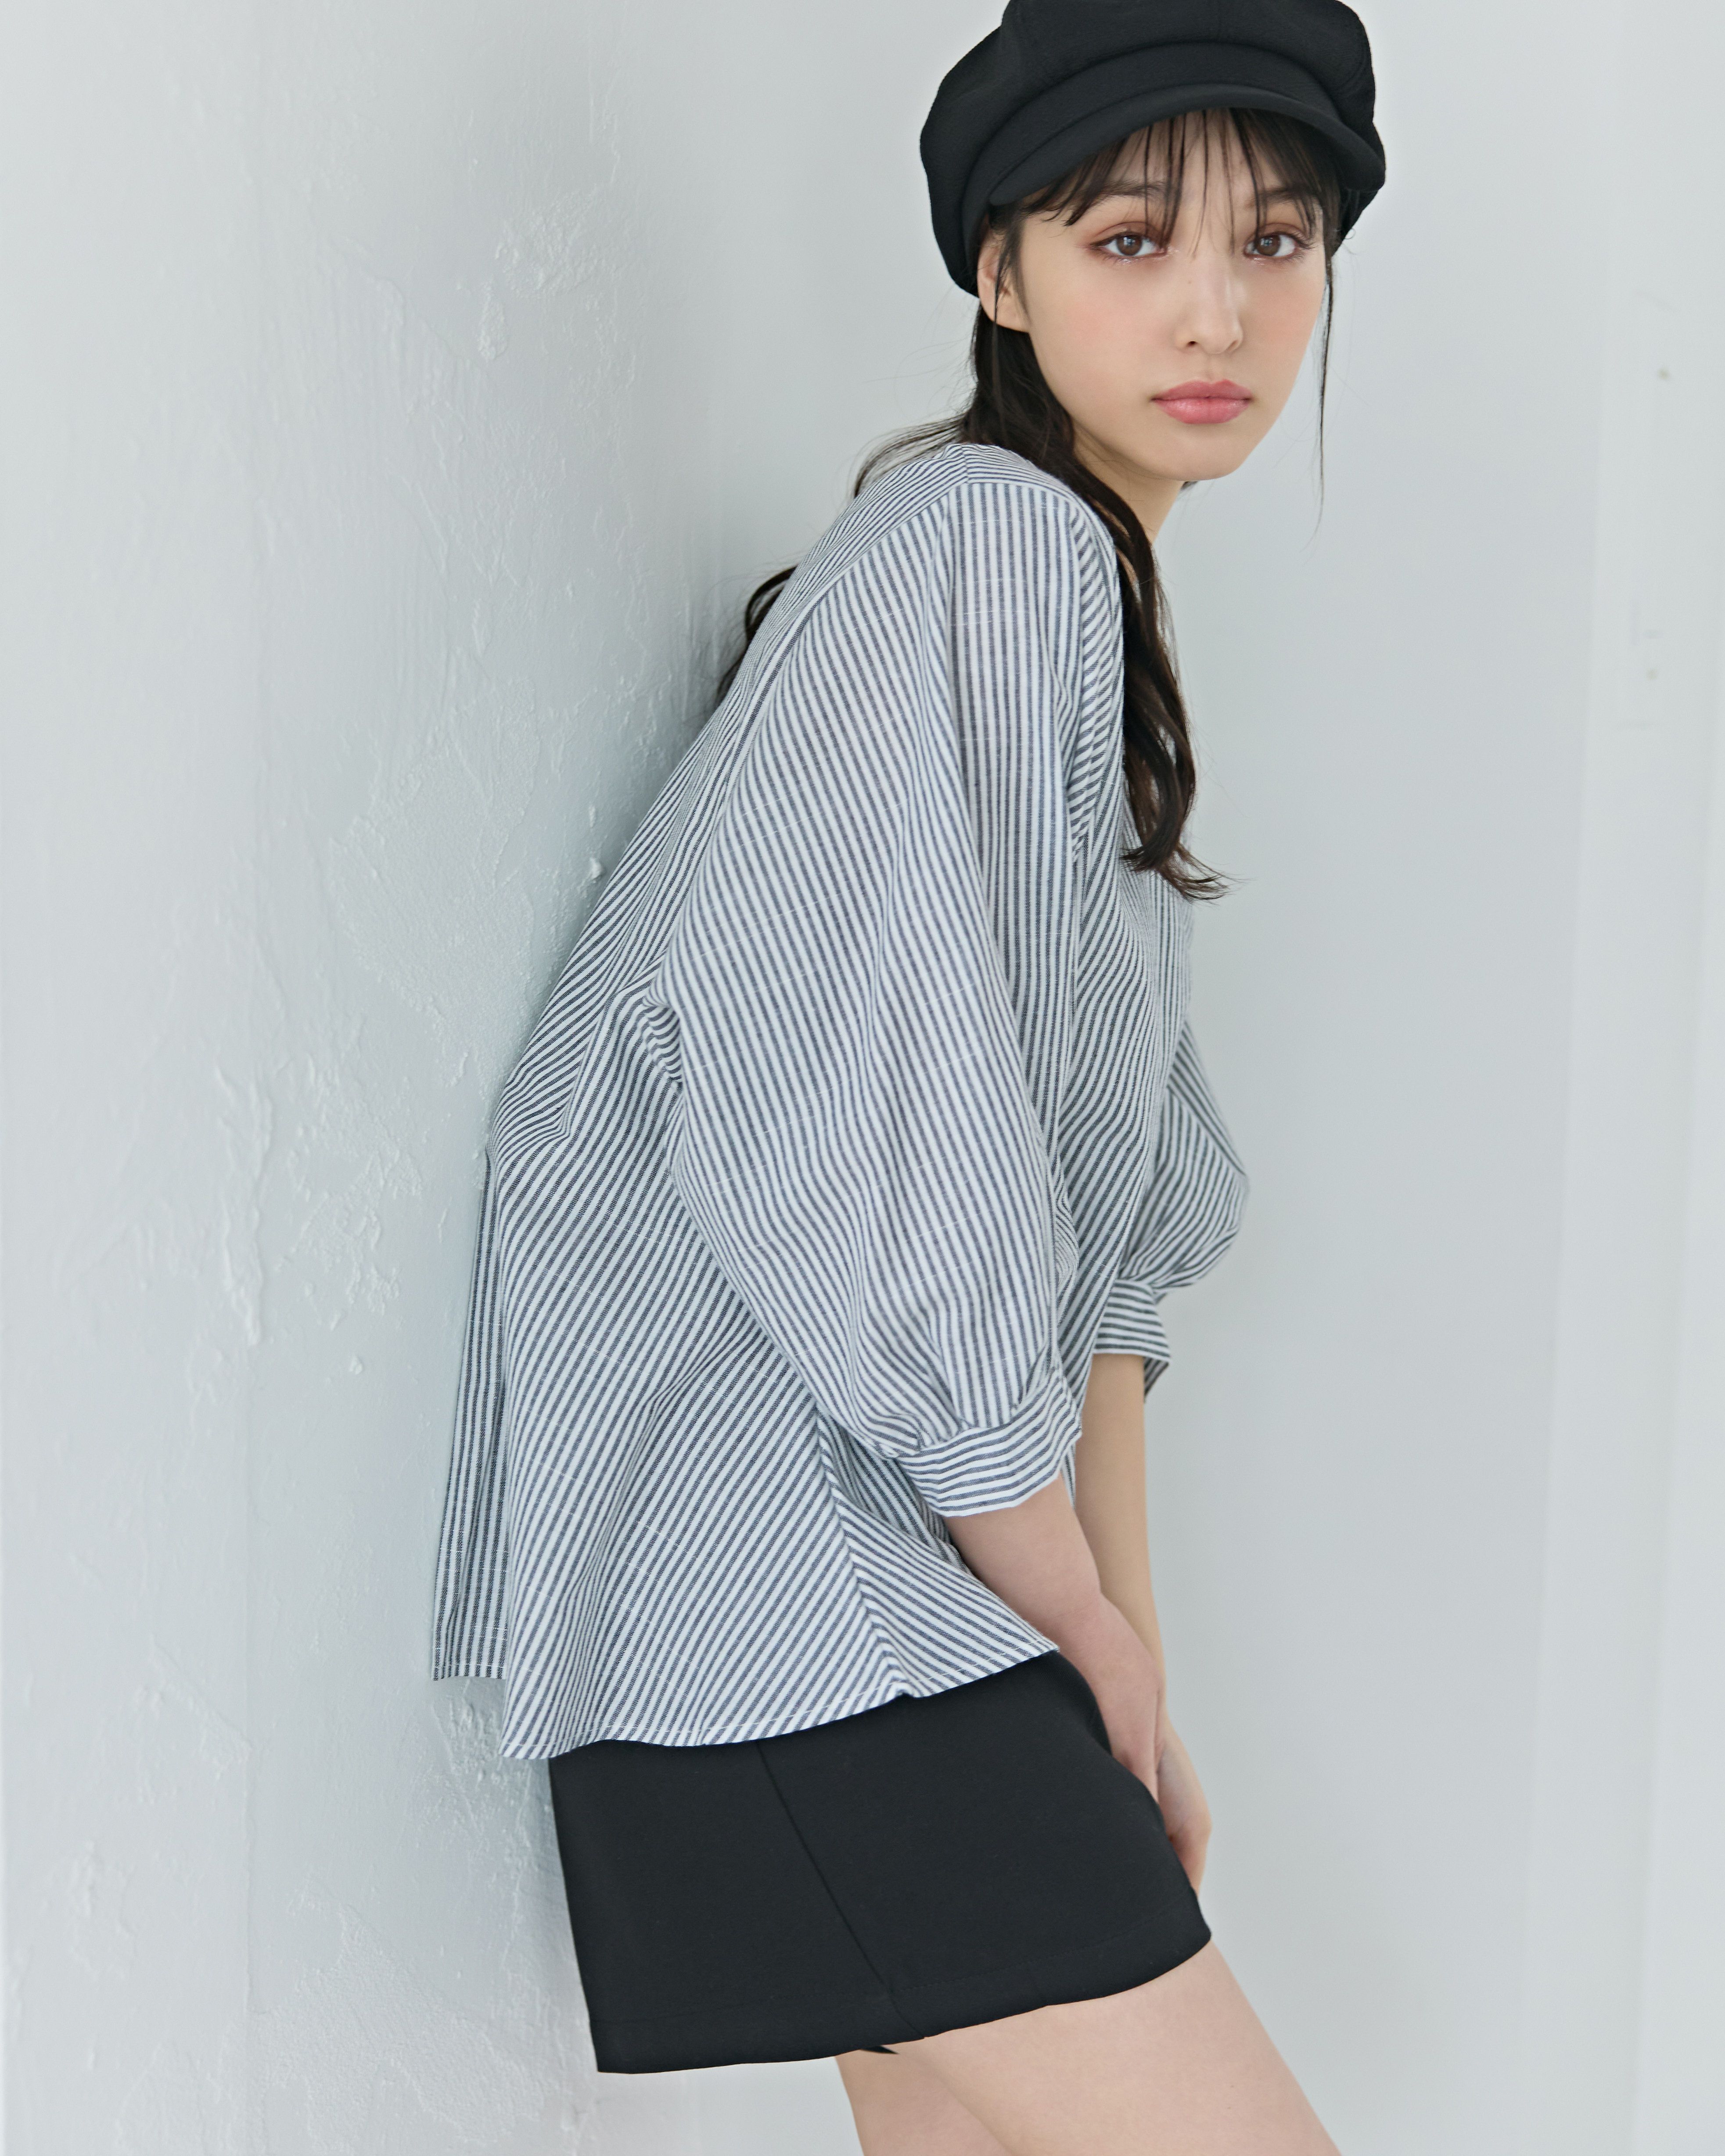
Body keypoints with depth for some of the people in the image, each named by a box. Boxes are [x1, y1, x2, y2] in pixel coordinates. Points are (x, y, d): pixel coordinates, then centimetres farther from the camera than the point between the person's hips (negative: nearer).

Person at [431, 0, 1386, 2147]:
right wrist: (1068, 1600, -12)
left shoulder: (1105, 612, 18)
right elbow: (846, 1109, -23)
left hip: (899, 1560, 9)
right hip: (771, 1545, -9)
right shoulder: (981, 541, -13)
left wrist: (1126, 1668, 11)